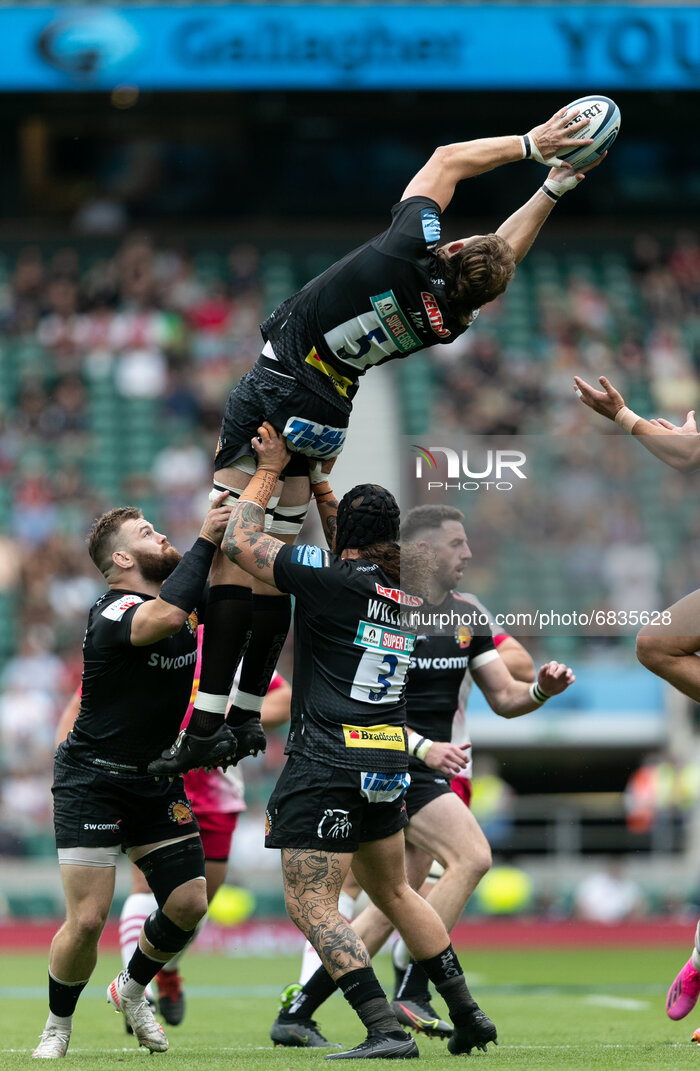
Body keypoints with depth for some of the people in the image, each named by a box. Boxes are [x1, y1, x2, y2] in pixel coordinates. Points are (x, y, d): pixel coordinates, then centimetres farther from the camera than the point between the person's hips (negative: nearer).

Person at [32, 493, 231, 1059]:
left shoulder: (181, 592, 3)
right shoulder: (112, 614, -21)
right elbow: (165, 616, -43)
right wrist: (203, 541, -36)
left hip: (157, 780, 7)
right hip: (93, 783, -7)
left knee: (189, 904, 1)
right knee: (87, 919, -12)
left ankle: (131, 990, 28)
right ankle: (58, 1025, 13)